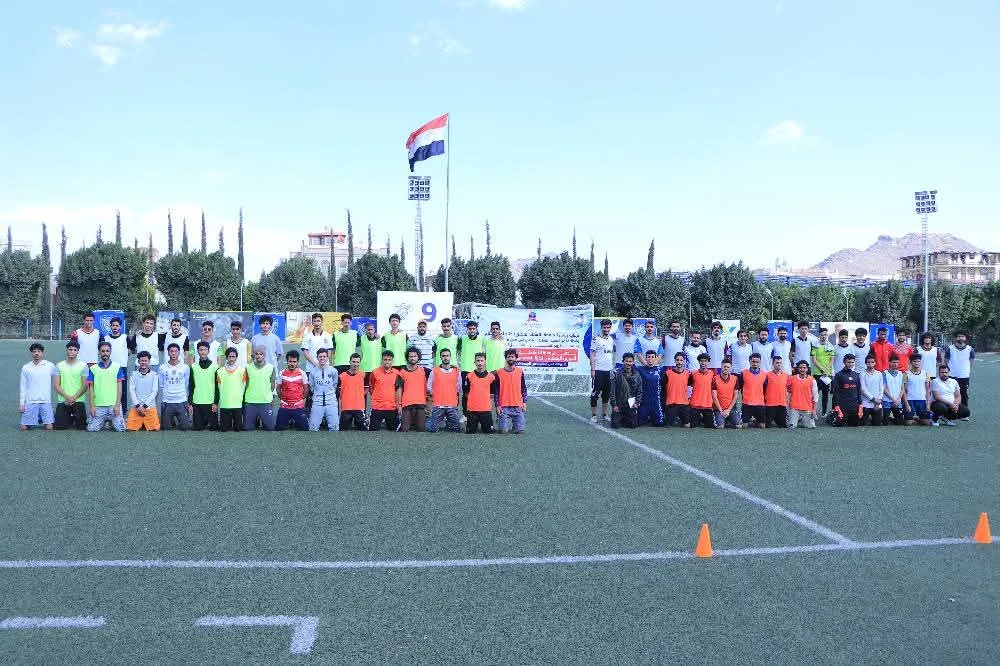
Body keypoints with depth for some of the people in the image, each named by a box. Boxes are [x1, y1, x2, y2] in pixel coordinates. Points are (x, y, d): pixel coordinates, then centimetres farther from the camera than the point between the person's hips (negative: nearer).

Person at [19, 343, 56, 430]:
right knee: (24, 427, -3)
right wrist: (21, 403, 3)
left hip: (46, 401, -1)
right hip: (30, 402, 1)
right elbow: (23, 387, 7)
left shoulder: (50, 366, 2)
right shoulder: (26, 367, 5)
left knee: (49, 427, -8)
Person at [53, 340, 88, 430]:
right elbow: (56, 385, 1)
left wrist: (74, 398, -14)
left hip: (78, 402, -1)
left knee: (81, 428, -1)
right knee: (60, 428, -2)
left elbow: (85, 385, -2)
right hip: (62, 402, 1)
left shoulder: (83, 366, 2)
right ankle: (70, 420, 30)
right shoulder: (59, 366, 7)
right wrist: (67, 397, -13)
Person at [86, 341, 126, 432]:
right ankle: (103, 422, 22)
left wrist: (117, 405, -6)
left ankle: (111, 422, 22)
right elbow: (91, 388, 6)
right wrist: (92, 406, -3)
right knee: (92, 429, -8)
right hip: (98, 406, 1)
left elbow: (119, 387, 3)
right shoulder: (93, 368, 7)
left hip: (114, 405, -1)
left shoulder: (117, 367, 5)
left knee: (120, 429, -10)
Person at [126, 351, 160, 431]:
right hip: (136, 407, 1)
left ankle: (145, 423, 18)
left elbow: (154, 391, -1)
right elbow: (131, 390, 2)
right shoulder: (134, 374, 7)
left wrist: (144, 406, -8)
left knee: (155, 429, -11)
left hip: (150, 407, -1)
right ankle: (140, 424, 19)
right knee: (130, 429, -11)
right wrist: (137, 406, -8)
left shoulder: (154, 374, 4)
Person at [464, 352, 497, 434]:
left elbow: (492, 394, 9)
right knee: (470, 432, 2)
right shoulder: (469, 376, 3)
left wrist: (490, 406, 4)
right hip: (472, 410, 0)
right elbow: (466, 393, 9)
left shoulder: (491, 376, 3)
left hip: (486, 410, 0)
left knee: (488, 432, 1)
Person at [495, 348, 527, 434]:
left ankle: (515, 425, 27)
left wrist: (524, 402, 2)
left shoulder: (520, 372, 8)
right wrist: (497, 405, -2)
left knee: (520, 431, -5)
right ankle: (507, 424, 25)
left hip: (518, 406, 1)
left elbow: (524, 388, 12)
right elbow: (496, 390, 4)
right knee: (503, 431, -7)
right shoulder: (499, 372, 2)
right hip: (504, 407, -1)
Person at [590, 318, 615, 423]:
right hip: (598, 370, -6)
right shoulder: (596, 339, -5)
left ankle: (604, 414, 20)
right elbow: (592, 355, -6)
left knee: (607, 393, 10)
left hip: (609, 371, 6)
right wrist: (593, 369, -12)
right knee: (595, 393, -2)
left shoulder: (612, 340, 12)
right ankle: (593, 415, 4)